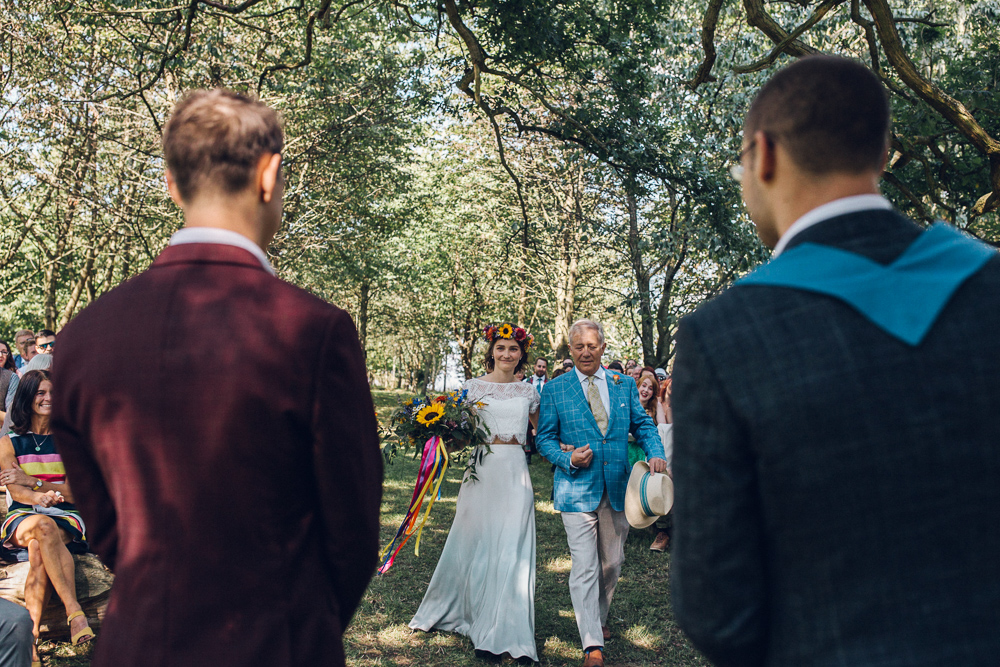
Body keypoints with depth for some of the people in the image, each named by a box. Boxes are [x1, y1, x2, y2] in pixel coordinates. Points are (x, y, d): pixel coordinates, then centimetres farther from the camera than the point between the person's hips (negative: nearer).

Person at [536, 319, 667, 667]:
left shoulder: (625, 385, 7)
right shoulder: (555, 390, 0)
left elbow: (642, 424, 10)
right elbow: (544, 438, 2)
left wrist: (655, 453, -10)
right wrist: (568, 459, -17)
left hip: (617, 489, 3)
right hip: (577, 490, -3)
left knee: (612, 563, 16)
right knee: (584, 567, -6)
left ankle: (599, 618, 40)